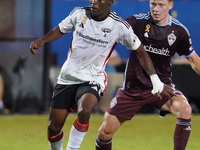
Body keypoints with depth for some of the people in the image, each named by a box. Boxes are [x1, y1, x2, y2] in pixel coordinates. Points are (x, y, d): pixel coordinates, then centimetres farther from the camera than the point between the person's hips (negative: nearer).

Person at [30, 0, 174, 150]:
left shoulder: (119, 26, -10)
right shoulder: (79, 13, -4)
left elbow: (141, 52, 0)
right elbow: (60, 29, 15)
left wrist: (157, 82, 0)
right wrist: (42, 41, -4)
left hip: (93, 80, -3)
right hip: (67, 77, 3)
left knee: (84, 111, -34)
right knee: (53, 128, -1)